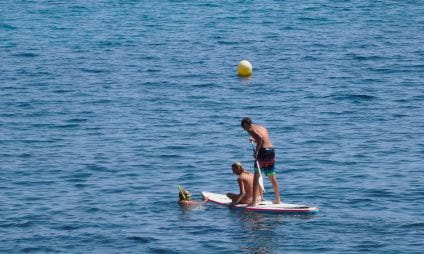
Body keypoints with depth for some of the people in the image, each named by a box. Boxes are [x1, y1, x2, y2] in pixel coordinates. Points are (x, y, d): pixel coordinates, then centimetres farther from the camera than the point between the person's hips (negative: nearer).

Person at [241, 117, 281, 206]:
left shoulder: (251, 129, -3)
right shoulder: (262, 127, 21)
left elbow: (260, 138, -21)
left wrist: (256, 151, -17)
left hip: (263, 151, -7)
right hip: (271, 150, 7)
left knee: (256, 176, -2)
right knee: (272, 176, 18)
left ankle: (254, 201, -7)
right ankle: (277, 199, 24)